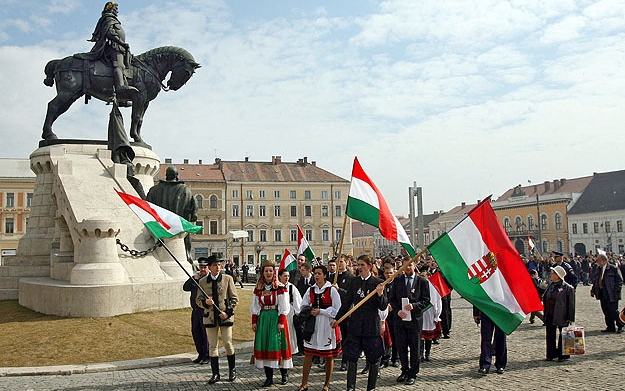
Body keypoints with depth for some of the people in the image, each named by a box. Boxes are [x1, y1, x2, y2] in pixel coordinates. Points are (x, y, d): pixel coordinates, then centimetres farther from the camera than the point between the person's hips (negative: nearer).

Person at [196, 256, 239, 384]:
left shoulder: (227, 279, 1)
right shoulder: (202, 282, 4)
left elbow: (234, 298, 1)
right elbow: (198, 300, 8)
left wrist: (228, 312, -10)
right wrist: (205, 302, -15)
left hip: (226, 316, -1)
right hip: (210, 317, 1)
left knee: (228, 343, 2)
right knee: (213, 345, 4)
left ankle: (232, 370, 22)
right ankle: (215, 374, 13)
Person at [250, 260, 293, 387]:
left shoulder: (280, 288, -4)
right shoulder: (258, 288, 7)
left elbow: (283, 307, -6)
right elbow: (255, 307, 10)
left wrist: (281, 322, -12)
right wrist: (254, 322, 5)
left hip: (276, 318, -4)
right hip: (263, 319, 4)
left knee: (277, 344, -4)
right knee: (263, 345, 2)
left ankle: (284, 374, 13)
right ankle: (269, 377, 8)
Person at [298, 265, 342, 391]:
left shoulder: (332, 290, -6)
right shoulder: (310, 290, 6)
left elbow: (337, 310, -9)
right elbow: (303, 306, 14)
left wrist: (320, 311, -13)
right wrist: (310, 311, -6)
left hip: (328, 325, -3)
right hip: (313, 325, 4)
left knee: (329, 355, 6)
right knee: (308, 353, 3)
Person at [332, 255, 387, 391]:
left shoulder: (378, 283, -4)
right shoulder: (355, 281, 7)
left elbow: (383, 307, -6)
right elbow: (347, 302, 15)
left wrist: (380, 294, -25)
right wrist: (337, 318, 15)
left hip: (372, 325, -3)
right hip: (355, 325, 3)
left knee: (374, 359, 7)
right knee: (351, 357, 3)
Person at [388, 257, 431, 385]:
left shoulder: (422, 281, 1)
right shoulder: (397, 280, 8)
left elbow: (426, 300, -1)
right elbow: (392, 299, 7)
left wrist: (414, 306, -17)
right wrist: (398, 310, -9)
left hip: (415, 319, -2)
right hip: (400, 318, 2)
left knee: (415, 349, 4)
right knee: (401, 347, 7)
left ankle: (413, 374, 16)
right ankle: (405, 371, 23)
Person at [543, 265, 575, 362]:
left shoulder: (568, 288, -10)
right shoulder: (550, 285, 11)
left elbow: (571, 304, -10)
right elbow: (545, 298, 19)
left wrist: (570, 318, -13)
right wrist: (545, 313, 14)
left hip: (561, 316, -7)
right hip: (550, 315, 7)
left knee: (563, 336, 6)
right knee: (550, 336, 11)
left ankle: (563, 355, 17)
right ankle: (551, 354, 21)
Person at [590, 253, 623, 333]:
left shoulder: (613, 268, -9)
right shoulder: (598, 269, 11)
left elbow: (620, 281, -8)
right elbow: (595, 281, 16)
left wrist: (616, 291, -14)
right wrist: (593, 290, 6)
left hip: (611, 295, -6)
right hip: (602, 295, 6)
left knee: (613, 311, -1)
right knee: (606, 312, 10)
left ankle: (620, 326, 15)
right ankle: (610, 327, 19)